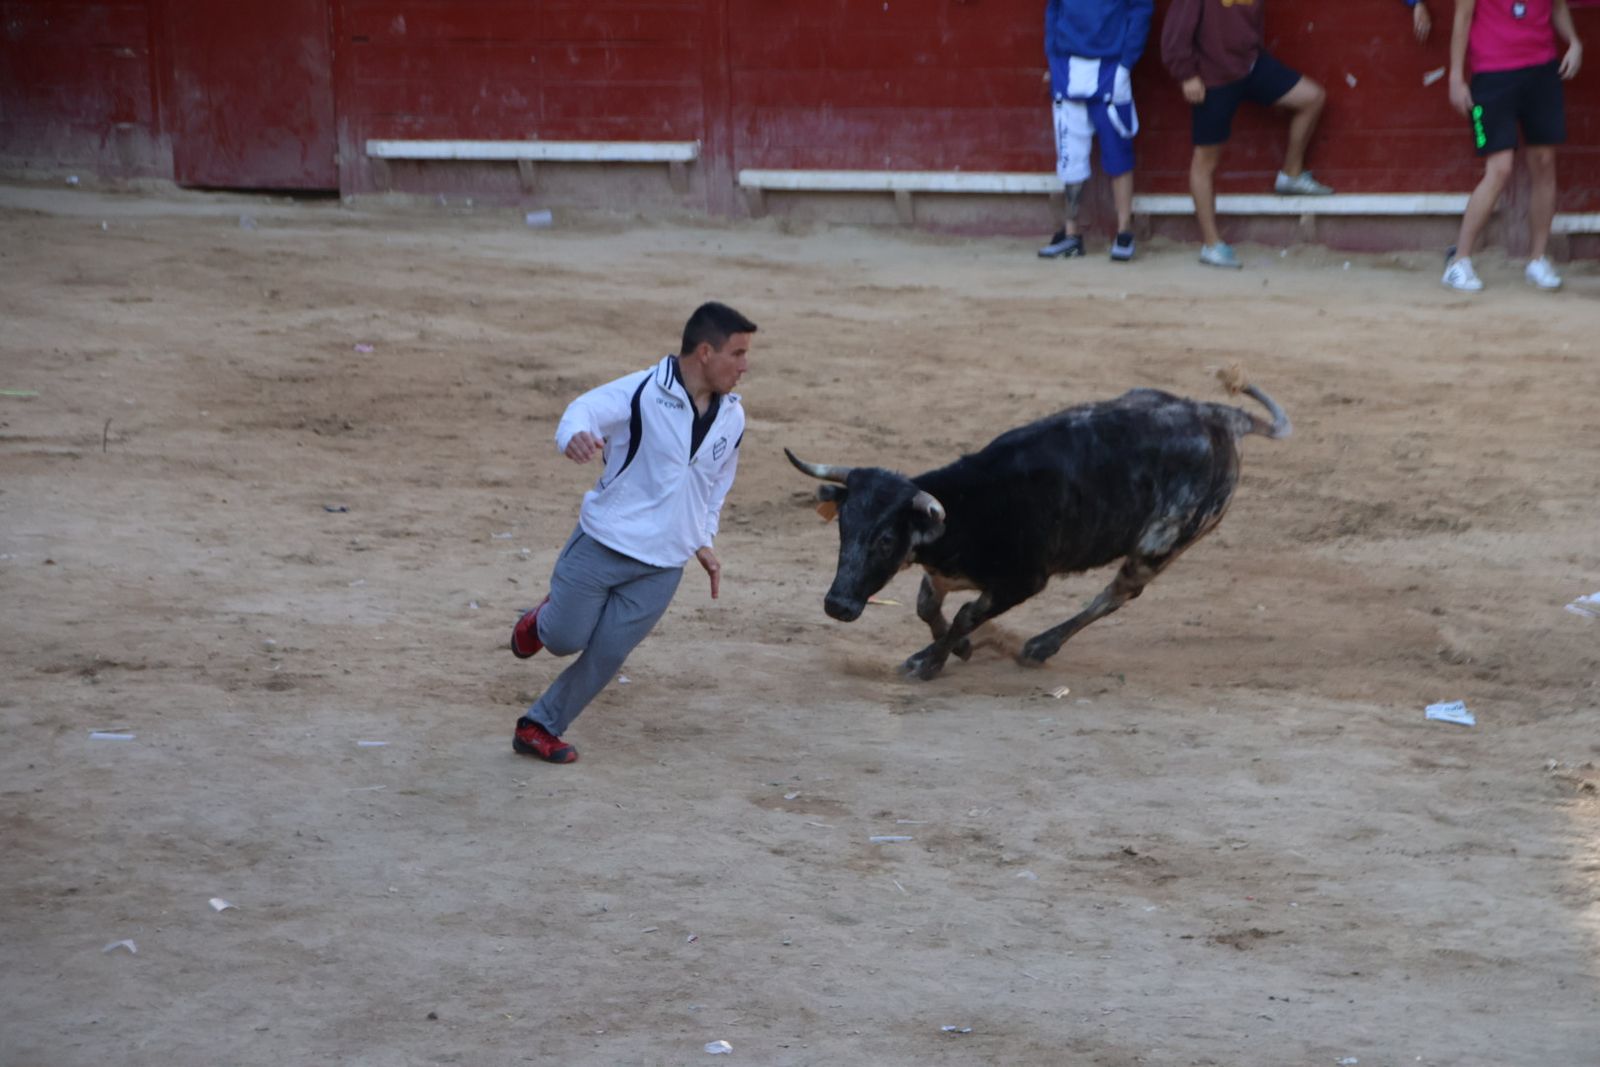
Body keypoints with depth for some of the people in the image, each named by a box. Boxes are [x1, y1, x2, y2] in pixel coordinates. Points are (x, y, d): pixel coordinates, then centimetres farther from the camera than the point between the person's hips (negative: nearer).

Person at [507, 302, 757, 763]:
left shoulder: (732, 418, 5)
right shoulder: (642, 393, -13)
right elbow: (587, 410, -24)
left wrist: (703, 542, 15)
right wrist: (576, 434, -48)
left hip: (663, 567, 4)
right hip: (601, 546, -4)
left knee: (607, 654, 0)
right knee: (564, 639, 1)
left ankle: (540, 727, 16)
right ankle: (543, 619, 38)